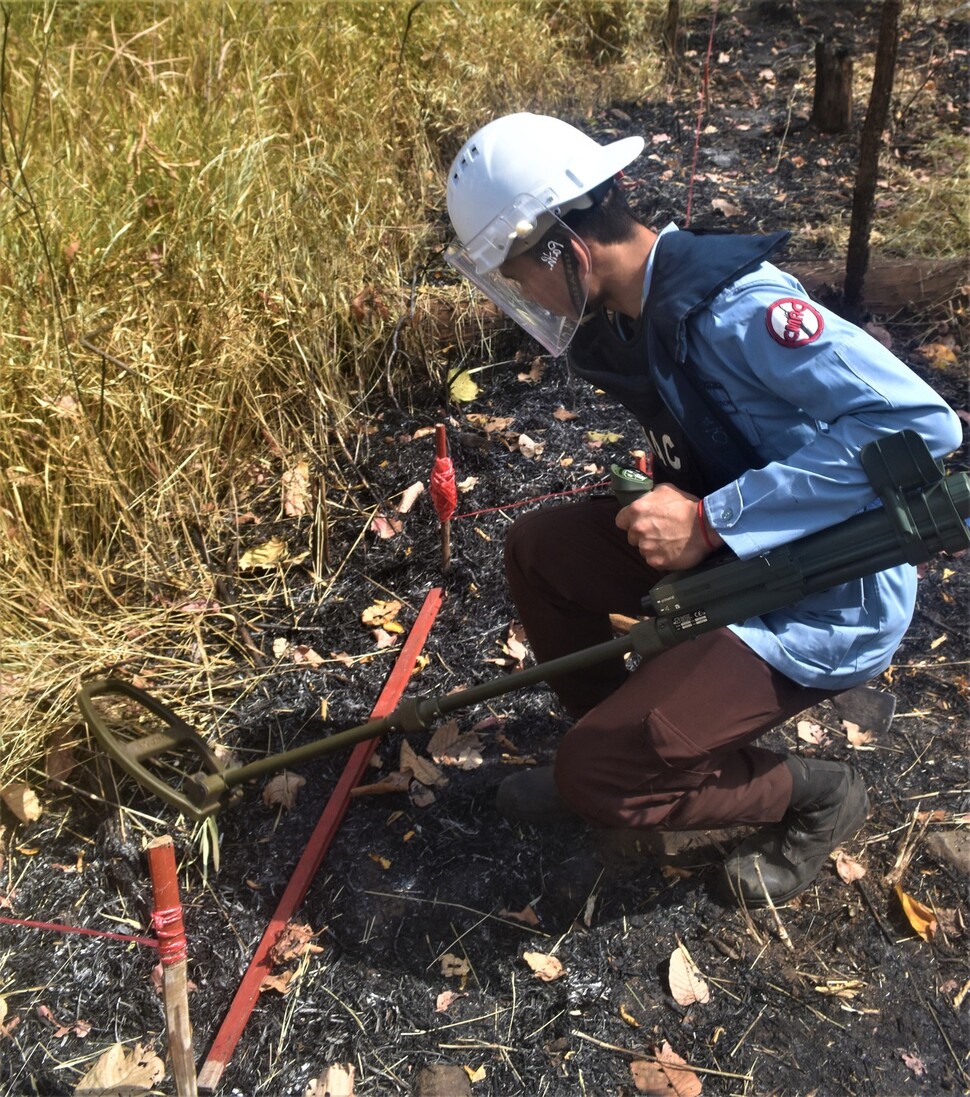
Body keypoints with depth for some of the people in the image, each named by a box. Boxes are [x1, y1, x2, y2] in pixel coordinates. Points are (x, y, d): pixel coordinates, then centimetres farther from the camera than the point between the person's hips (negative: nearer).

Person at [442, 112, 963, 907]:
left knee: (595, 779, -13)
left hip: (825, 601, -9)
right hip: (727, 553, 9)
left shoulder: (733, 307, -27)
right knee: (538, 550, 6)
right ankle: (625, 740, 21)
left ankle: (817, 796, 10)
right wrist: (670, 507, -6)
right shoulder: (624, 317, 1)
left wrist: (711, 519, -31)